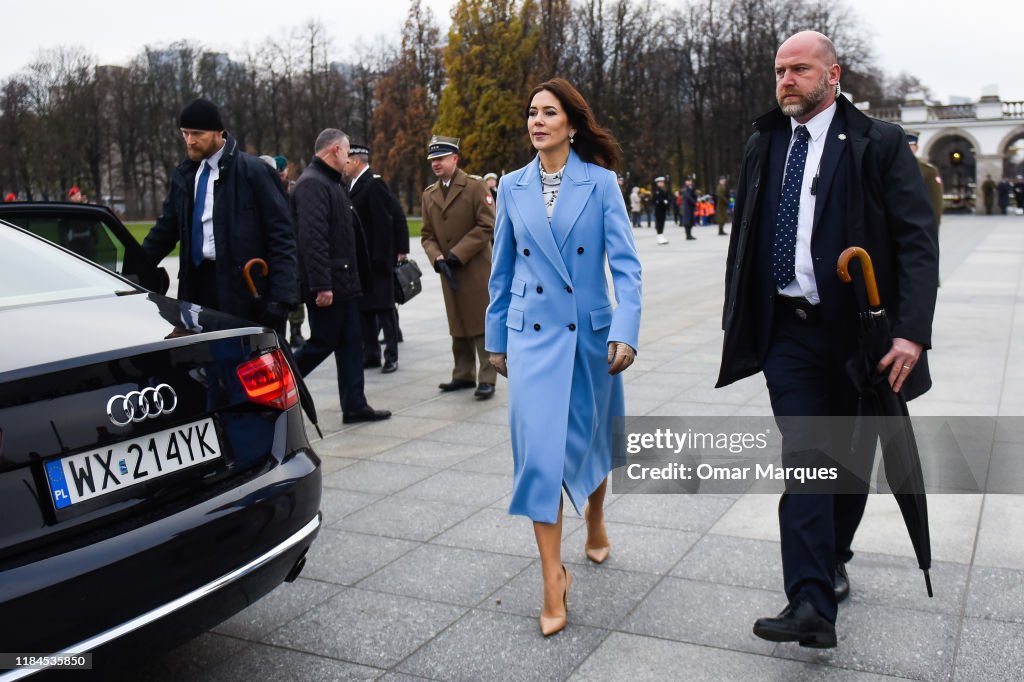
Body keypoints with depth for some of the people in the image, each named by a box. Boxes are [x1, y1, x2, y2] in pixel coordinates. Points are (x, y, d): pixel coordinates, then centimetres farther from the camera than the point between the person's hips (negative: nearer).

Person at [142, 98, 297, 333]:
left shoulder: (252, 171, -7)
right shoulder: (184, 175, 13)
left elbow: (281, 235, -10)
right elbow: (166, 229, 21)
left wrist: (280, 296, -18)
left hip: (241, 286, -6)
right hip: (198, 282, 6)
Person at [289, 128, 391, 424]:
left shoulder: (330, 182, 18)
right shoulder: (312, 184, -15)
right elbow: (312, 238, -24)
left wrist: (354, 277, 18)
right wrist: (321, 285, -28)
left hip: (342, 282, 10)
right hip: (327, 285, -10)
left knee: (350, 343, 10)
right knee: (322, 343, -2)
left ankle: (354, 405, 16)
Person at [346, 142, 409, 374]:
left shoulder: (374, 184, -13)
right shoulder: (354, 185, 14)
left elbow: (397, 215, -17)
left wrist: (401, 249, -19)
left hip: (378, 258, -9)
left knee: (384, 307, -1)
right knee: (363, 307, 10)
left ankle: (391, 356, 6)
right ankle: (370, 353, 18)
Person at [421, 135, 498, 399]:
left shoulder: (475, 187, -4)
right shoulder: (429, 195, 12)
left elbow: (487, 226, -11)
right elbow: (427, 235, 11)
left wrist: (458, 254, -15)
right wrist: (438, 259, -9)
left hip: (476, 268, -5)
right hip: (448, 270, 5)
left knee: (482, 324, -3)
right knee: (458, 325, 12)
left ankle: (487, 378, 2)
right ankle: (464, 375, 22)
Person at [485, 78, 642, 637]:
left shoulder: (600, 182, -3)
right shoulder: (512, 187, 5)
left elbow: (625, 263, -8)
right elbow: (502, 270, 11)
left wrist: (625, 331, -19)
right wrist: (496, 338, 13)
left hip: (590, 333, -1)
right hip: (532, 334, 1)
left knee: (589, 440, 15)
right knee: (538, 447, -7)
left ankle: (595, 523, 45)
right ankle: (553, 578, 1)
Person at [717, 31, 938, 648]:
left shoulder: (878, 144, -4)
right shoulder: (765, 145, 9)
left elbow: (918, 240, -10)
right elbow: (744, 237, 15)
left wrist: (912, 332, -20)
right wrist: (739, 318, 11)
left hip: (859, 332, -2)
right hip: (789, 331, 2)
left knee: (850, 460, 13)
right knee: (802, 460, -6)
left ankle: (832, 558, 38)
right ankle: (812, 605, -7)